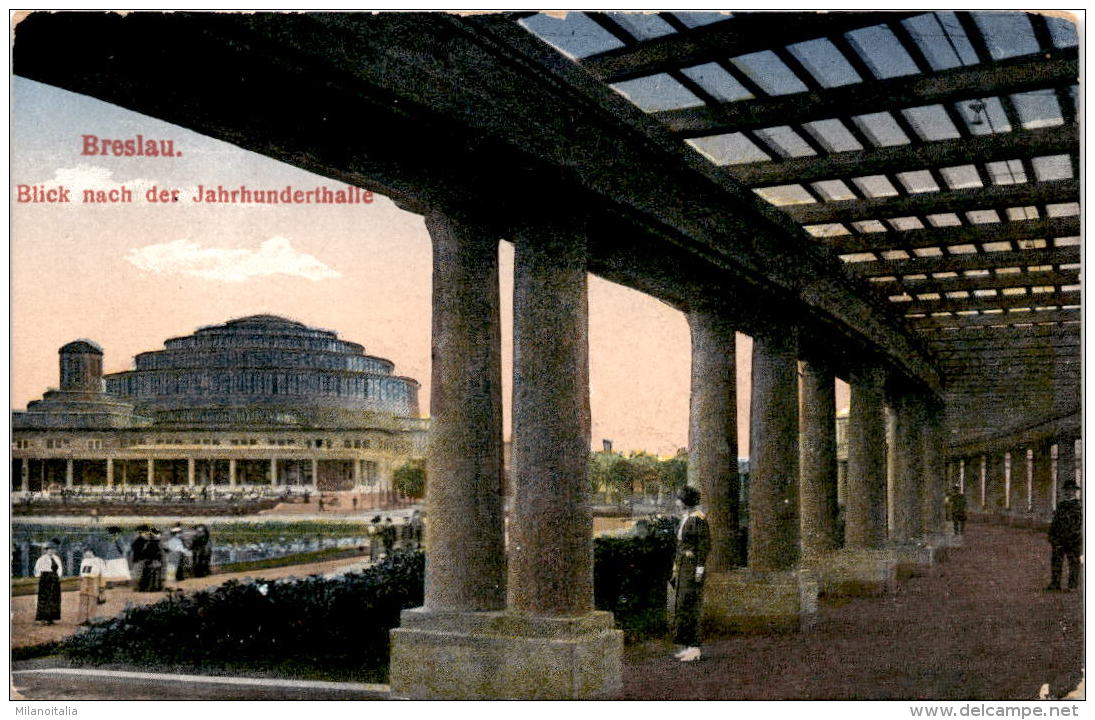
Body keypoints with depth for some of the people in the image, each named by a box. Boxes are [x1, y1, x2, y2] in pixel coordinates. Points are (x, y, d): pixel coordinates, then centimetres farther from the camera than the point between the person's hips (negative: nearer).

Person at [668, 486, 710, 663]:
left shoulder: (698, 518, -13)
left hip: (692, 566, -10)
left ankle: (695, 649, -5)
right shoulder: (685, 518, 15)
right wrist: (676, 568, 20)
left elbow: (705, 544, -16)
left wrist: (700, 567, -20)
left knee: (689, 606, -9)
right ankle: (689, 647, 15)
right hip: (681, 566, 10)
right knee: (679, 605, 10)